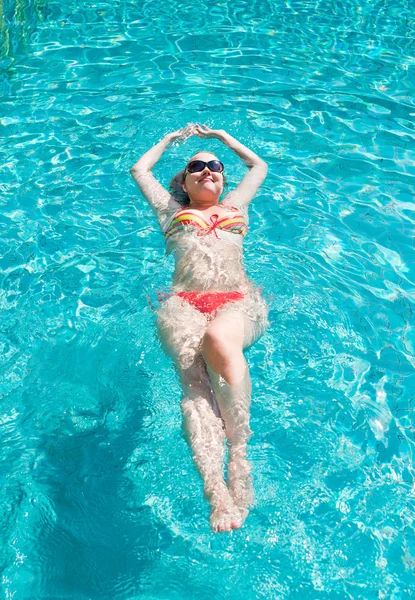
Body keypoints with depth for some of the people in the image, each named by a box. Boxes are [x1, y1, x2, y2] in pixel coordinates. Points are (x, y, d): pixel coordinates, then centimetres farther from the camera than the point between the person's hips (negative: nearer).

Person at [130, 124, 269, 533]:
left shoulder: (236, 207, 36)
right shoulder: (171, 211, 33)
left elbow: (259, 165, 51)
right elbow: (139, 169, 46)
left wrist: (220, 135, 59)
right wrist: (172, 137, 57)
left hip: (238, 302, 1)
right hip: (183, 304, 0)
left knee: (218, 338, -39)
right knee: (194, 381, -32)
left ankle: (239, 456, -37)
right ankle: (217, 493, -49)